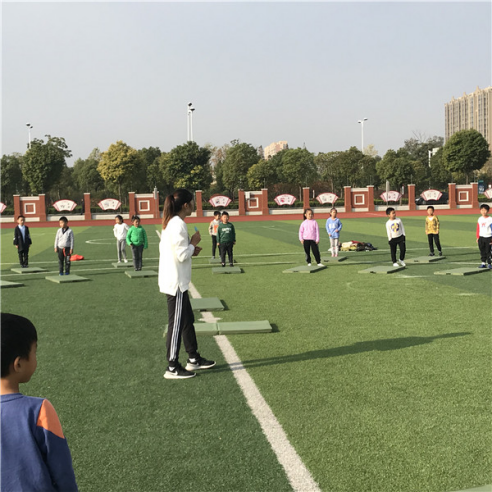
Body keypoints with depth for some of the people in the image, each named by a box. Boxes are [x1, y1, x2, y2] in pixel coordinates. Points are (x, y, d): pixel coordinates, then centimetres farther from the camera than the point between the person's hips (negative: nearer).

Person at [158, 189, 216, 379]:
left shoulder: (170, 223, 11)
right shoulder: (178, 225, -19)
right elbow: (182, 256, -21)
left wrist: (190, 249, 9)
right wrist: (193, 243, -5)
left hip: (174, 281, 10)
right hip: (176, 283, -10)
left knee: (188, 320, 18)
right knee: (177, 324, -2)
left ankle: (193, 359, 29)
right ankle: (172, 368, 7)